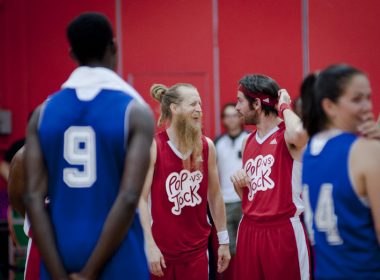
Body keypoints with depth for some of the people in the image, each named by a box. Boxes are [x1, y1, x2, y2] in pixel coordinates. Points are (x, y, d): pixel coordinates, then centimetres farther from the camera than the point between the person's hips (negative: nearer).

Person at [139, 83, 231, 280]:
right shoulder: (152, 147, -8)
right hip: (162, 250, -3)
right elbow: (140, 199, -10)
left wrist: (223, 241, 11)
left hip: (197, 250, 3)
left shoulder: (207, 146, 4)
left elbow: (215, 195, 11)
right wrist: (150, 246, -16)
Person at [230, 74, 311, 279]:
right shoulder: (248, 142, 13)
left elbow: (300, 133, -36)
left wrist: (285, 107, -16)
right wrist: (238, 183, -1)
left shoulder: (288, 135, -9)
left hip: (282, 230, -7)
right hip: (249, 229, 7)